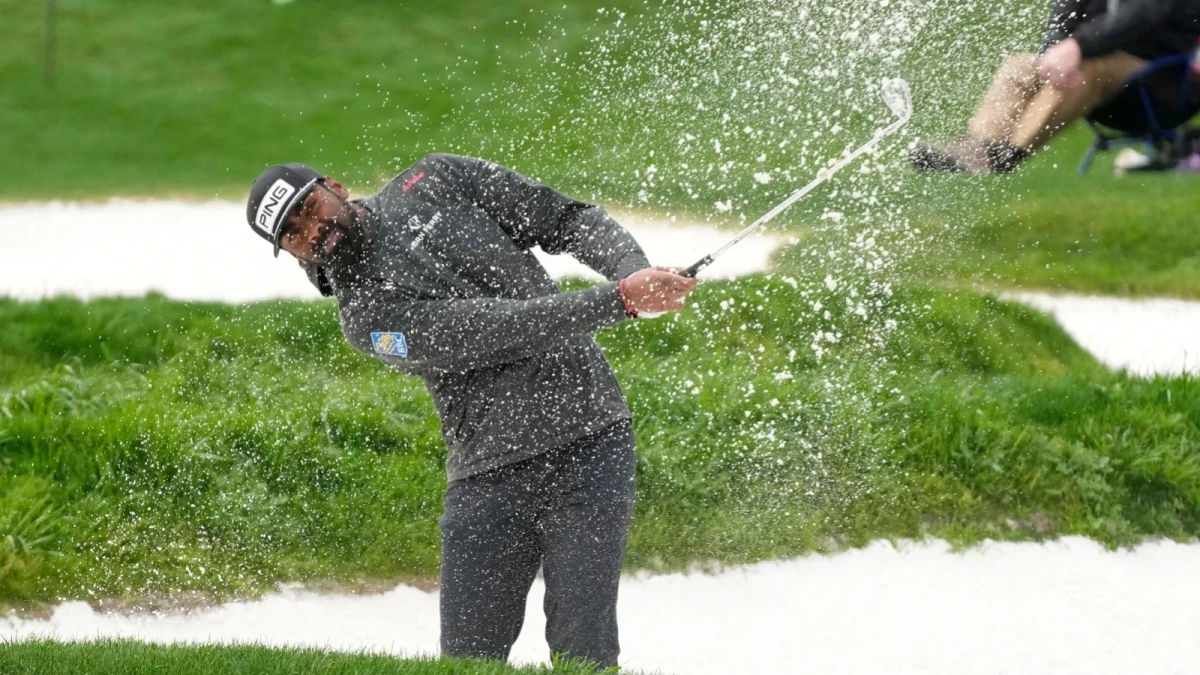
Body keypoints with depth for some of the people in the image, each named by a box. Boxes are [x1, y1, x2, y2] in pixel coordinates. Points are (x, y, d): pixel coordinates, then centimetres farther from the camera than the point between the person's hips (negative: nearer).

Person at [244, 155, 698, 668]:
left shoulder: (439, 181, 8)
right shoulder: (365, 316, -5)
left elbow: (568, 220, 11)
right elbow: (491, 330, -16)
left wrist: (636, 273, -10)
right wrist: (622, 300, -23)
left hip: (590, 439, 0)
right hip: (488, 479, 0)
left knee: (580, 653, -11)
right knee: (469, 661, -3)